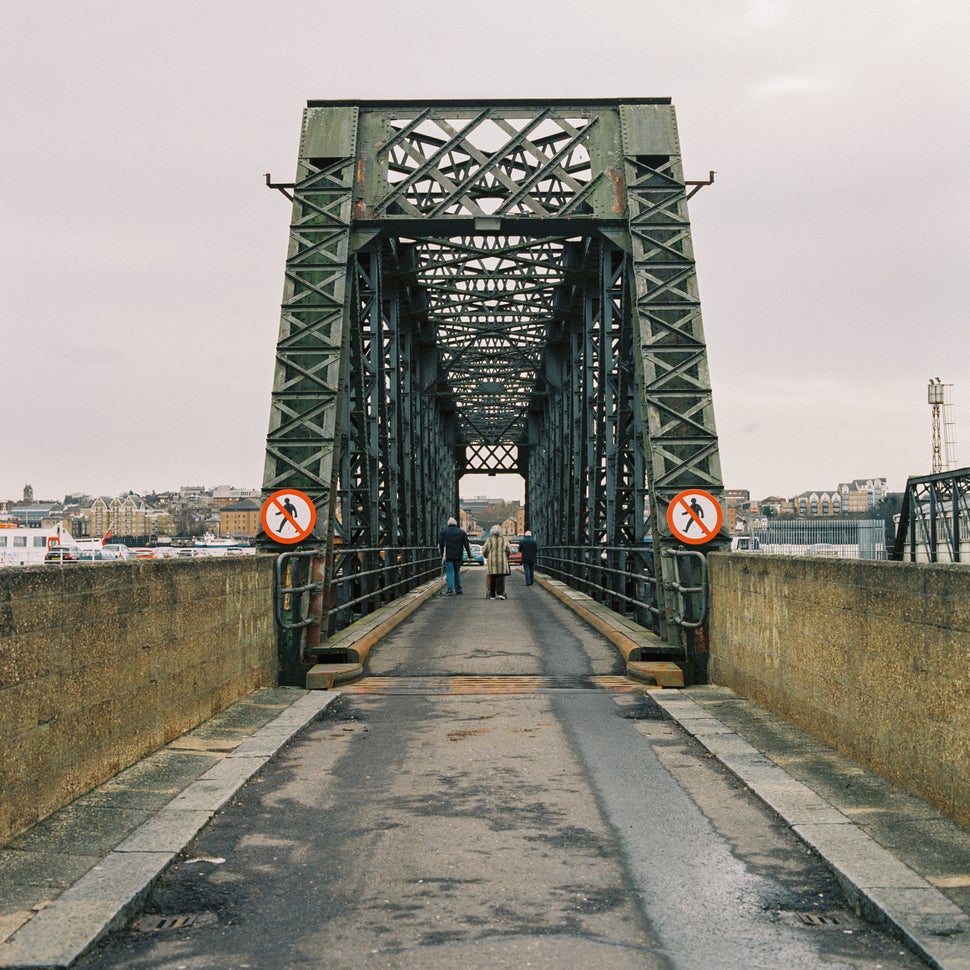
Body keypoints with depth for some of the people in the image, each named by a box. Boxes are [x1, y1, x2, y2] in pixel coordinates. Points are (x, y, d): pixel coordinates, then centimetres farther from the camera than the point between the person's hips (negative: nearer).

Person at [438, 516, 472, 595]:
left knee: (449, 572, -2)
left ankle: (450, 589, -15)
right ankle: (458, 590, 12)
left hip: (448, 556, -2)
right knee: (457, 572, 13)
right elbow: (466, 544, 6)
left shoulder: (444, 531, 1)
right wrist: (469, 555, 9)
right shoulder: (462, 532, 7)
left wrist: (442, 554, 13)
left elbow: (440, 544, 2)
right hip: (458, 556, 2)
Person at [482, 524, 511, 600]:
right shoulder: (504, 539, 4)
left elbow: (484, 551, -1)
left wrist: (486, 557, 20)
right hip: (502, 561, 0)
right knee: (501, 577, -1)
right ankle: (500, 593, -15)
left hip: (492, 561, 0)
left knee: (492, 578, 7)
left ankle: (492, 595, 9)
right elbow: (509, 550, 5)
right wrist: (505, 557, 23)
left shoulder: (489, 539, 0)